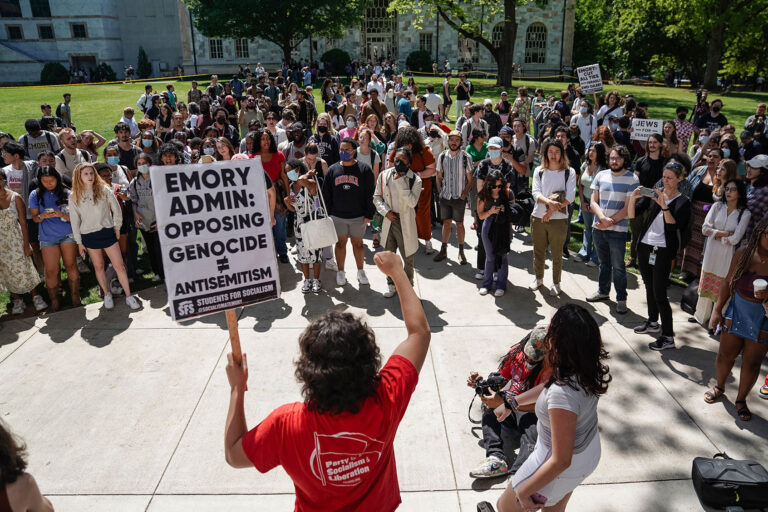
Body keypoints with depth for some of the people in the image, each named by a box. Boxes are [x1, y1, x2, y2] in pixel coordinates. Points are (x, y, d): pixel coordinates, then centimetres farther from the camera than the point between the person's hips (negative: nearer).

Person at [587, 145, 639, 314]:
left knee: (618, 266, -1)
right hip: (598, 228, 4)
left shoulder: (632, 179, -6)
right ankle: (603, 291, 33)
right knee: (604, 263, 18)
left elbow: (628, 208, -9)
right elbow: (593, 202, 3)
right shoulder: (601, 175, 6)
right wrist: (602, 217, -15)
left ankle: (621, 299, 11)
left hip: (618, 230, -4)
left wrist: (610, 222, -16)